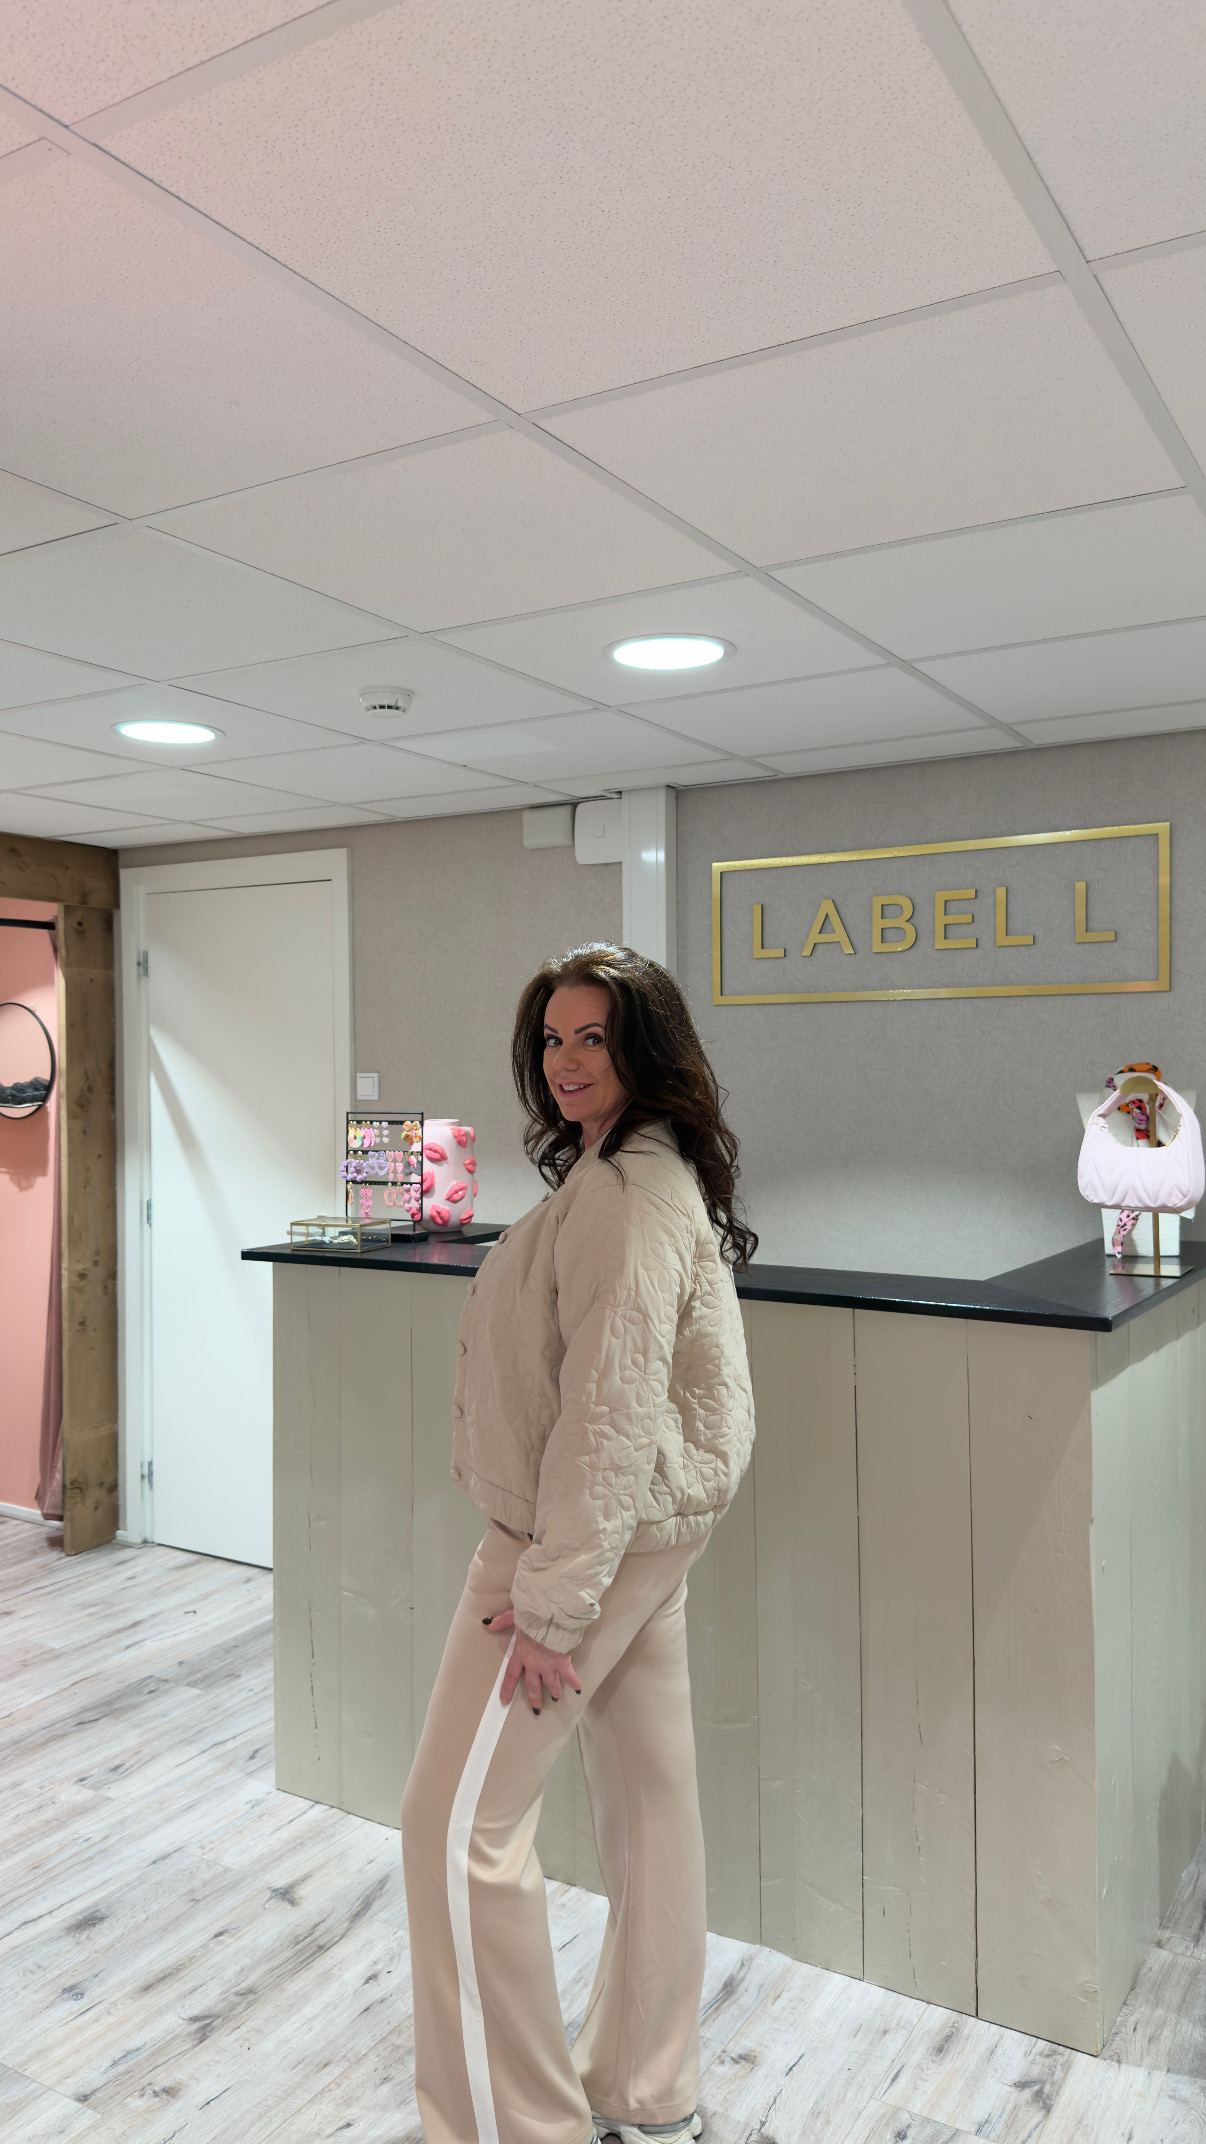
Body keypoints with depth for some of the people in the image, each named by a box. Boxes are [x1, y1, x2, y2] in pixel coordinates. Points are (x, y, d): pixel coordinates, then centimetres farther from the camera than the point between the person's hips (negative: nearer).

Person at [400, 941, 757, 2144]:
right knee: (649, 1801, 17)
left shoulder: (627, 1193, -21)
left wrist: (551, 1598, -20)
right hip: (643, 1532, 10)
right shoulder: (643, 1175, 12)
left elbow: (610, 1407, -25)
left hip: (591, 1538, -10)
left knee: (458, 1822, 2)